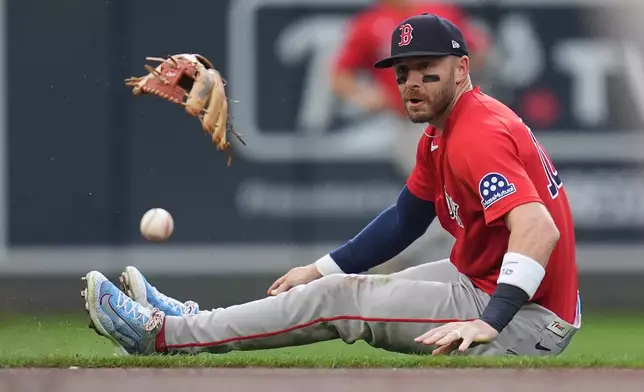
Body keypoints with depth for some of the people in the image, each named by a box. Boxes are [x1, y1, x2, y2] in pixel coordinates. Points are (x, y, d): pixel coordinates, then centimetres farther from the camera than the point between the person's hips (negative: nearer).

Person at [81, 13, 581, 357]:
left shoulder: (479, 134, -22)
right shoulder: (440, 134, 12)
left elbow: (539, 229, -35)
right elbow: (405, 219, 23)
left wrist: (488, 323, -42)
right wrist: (321, 269, 18)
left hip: (526, 320, -10)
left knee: (342, 299, -9)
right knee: (338, 286, 16)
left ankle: (163, 334, -4)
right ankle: (196, 323, 23)